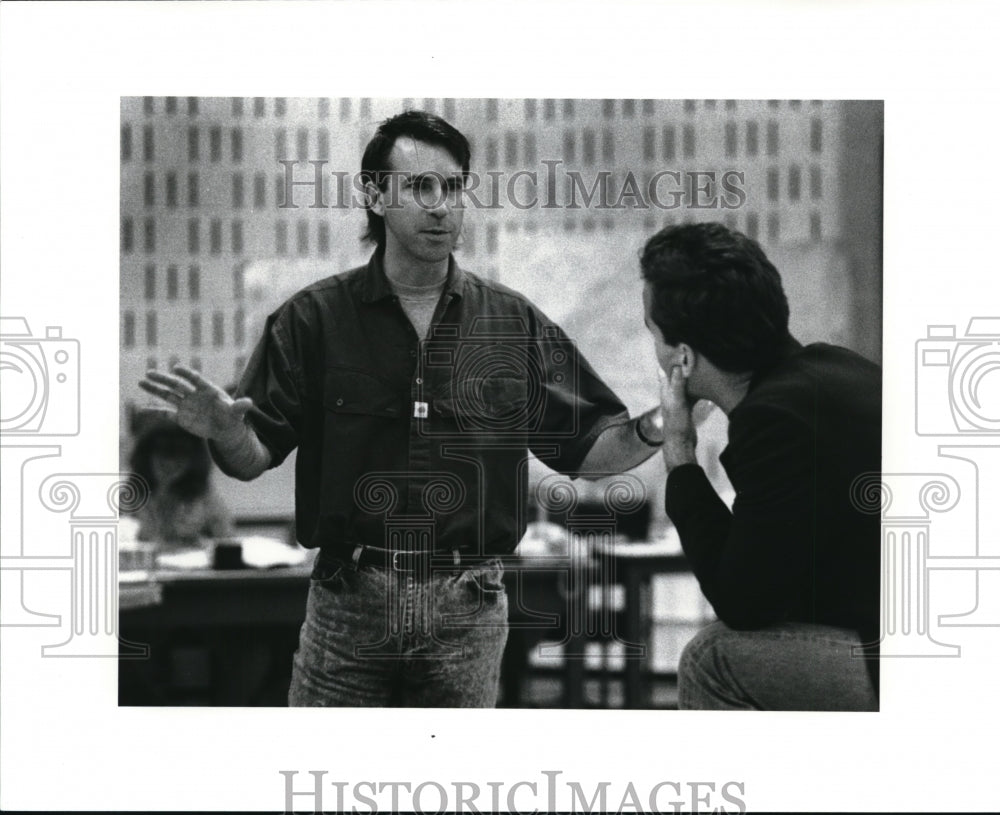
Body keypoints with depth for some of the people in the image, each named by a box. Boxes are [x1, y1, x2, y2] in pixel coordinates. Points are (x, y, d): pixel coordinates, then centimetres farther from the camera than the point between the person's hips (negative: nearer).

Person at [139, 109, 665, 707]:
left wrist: (651, 431, -14)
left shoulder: (514, 324, 7)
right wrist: (225, 430, -23)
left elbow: (587, 449, 7)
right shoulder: (316, 319, 2)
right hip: (349, 600, -1)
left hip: (467, 607, 1)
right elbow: (256, 458, 0)